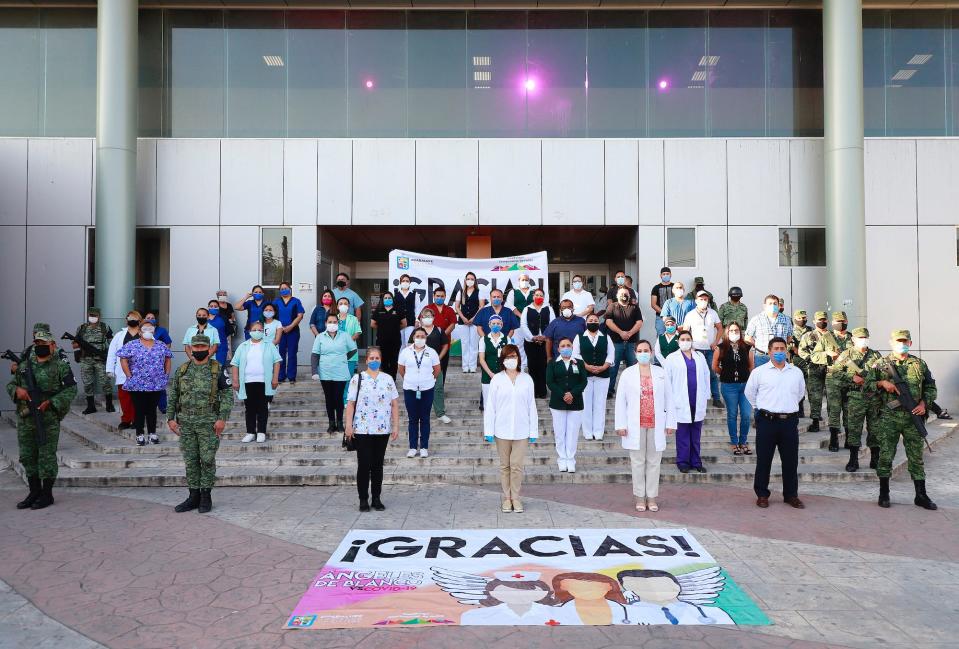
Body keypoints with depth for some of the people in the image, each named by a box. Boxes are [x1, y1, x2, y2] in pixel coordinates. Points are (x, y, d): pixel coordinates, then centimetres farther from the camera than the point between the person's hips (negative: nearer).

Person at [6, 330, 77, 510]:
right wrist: (17, 390, -6)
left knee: (47, 456, -1)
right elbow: (10, 384, 18)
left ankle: (47, 494, 9)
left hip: (48, 419, -6)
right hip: (24, 419, 6)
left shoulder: (61, 366, -3)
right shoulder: (24, 365, 13)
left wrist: (50, 403, -18)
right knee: (27, 456, 12)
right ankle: (34, 492, 25)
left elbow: (71, 389, -8)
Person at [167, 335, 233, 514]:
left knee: (207, 460, 0)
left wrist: (222, 419, -13)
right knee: (191, 461, 8)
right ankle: (193, 496, 17)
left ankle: (206, 496, 12)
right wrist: (171, 418, 5)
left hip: (208, 423, -3)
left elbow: (227, 394, -5)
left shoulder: (217, 369, -2)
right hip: (186, 423, 3)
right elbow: (173, 395, 13)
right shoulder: (182, 370, 8)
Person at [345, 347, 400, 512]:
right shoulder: (357, 379, 0)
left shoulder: (388, 379, 7)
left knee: (378, 465, 9)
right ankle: (363, 499, 11)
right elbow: (350, 403, -3)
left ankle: (376, 498, 19)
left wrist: (396, 426, 1)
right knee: (364, 465, 0)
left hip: (383, 430, 2)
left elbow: (395, 404, 6)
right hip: (362, 430, -2)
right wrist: (349, 425, -9)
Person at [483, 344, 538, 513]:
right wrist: (488, 431, -5)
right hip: (502, 430, 0)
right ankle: (507, 498, 20)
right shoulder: (497, 379, -1)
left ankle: (516, 498, 16)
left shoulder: (526, 379, 2)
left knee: (517, 466, 2)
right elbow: (490, 406, -2)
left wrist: (533, 431, 2)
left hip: (521, 431, 0)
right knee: (504, 466, 9)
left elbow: (532, 406, 4)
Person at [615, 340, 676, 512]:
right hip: (635, 426, -1)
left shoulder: (661, 373, 6)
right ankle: (640, 498, 14)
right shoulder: (627, 373, 1)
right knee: (638, 462, 4)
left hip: (656, 425, 1)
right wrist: (621, 425, -5)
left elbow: (669, 399, 6)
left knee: (654, 462, 6)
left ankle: (652, 498, 16)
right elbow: (620, 400, 0)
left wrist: (670, 423, 1)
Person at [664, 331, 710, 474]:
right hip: (681, 403, -3)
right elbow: (667, 380, 1)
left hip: (698, 403, 3)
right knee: (683, 435, 1)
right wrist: (670, 401, -4)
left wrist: (706, 396, 5)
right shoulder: (672, 358, 3)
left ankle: (696, 462, 17)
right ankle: (683, 462, 10)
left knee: (696, 435, 8)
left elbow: (706, 376, 11)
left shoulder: (700, 357, 12)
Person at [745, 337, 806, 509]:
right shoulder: (759, 372, -1)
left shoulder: (796, 372, 8)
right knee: (763, 460, 3)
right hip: (767, 421, -2)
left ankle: (791, 495, 20)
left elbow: (801, 392, 24)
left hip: (789, 422, 3)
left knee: (791, 460, 8)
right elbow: (750, 392, 10)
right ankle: (762, 495, 13)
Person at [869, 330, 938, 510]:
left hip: (913, 416, 2)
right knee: (885, 456, 1)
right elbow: (866, 385, 2)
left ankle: (921, 496, 15)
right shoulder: (881, 364, 3)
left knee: (916, 457, 7)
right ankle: (884, 494, 11)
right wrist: (882, 383, -15)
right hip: (889, 417, -2)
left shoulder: (920, 364, 9)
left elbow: (931, 388, 14)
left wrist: (923, 402, -2)